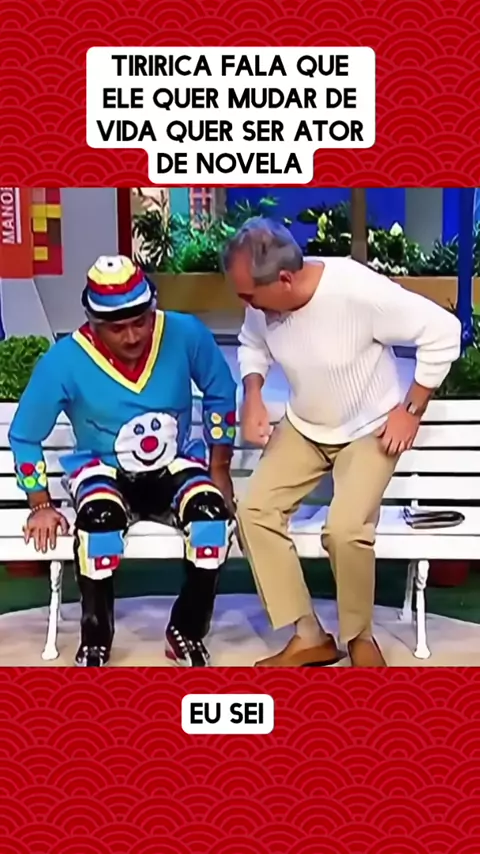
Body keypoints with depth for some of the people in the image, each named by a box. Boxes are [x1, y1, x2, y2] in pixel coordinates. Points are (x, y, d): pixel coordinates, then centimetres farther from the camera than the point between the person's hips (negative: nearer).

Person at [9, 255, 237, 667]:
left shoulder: (186, 334, -17)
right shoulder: (64, 360, -20)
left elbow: (221, 395, 1)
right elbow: (24, 436, -6)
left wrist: (219, 469, 0)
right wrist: (41, 505, -6)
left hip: (175, 466, 2)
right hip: (103, 470, -1)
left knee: (212, 510, -29)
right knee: (100, 517, -34)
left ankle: (187, 634, -6)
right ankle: (95, 644, -10)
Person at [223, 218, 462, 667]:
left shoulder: (359, 290, -31)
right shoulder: (262, 304, -15)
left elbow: (443, 331, -22)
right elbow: (252, 345, 9)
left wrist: (411, 409, -18)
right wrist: (252, 395, -10)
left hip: (369, 430, -5)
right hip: (302, 428, 6)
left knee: (345, 528, -27)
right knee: (253, 510, -12)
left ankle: (359, 636, 3)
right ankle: (310, 635, 0)